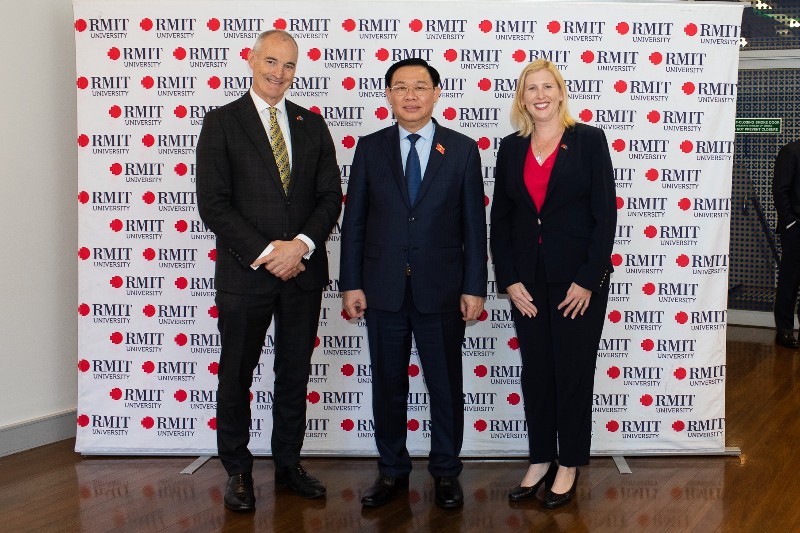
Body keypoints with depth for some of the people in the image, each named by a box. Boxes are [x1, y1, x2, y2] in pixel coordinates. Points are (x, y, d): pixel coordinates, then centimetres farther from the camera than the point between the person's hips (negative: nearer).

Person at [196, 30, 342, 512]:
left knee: (295, 373, 13)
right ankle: (238, 471, 21)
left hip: (303, 270, 3)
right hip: (244, 273, -3)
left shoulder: (312, 125, 9)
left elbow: (330, 195, 4)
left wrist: (302, 244, -13)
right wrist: (266, 252, -15)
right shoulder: (222, 122, -2)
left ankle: (289, 463, 27)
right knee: (236, 375, 7)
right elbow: (213, 204, -9)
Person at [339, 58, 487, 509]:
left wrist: (474, 288, -4)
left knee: (446, 386, 9)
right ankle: (393, 471, 26)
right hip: (383, 290, 1)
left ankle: (446, 472, 25)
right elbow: (354, 221, 4)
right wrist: (351, 284, -1)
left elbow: (474, 224, 0)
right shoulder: (370, 148, 4)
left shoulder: (463, 150, 1)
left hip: (441, 290, -1)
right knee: (388, 386, 11)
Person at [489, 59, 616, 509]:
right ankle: (540, 461, 23)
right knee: (535, 373, 10)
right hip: (528, 281, 4)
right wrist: (509, 280, -2)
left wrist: (588, 280, -12)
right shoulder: (511, 148, 6)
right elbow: (500, 219, 7)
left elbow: (606, 214, -7)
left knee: (574, 372, 6)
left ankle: (569, 466, 20)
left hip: (579, 279, -3)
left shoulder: (589, 140, -4)